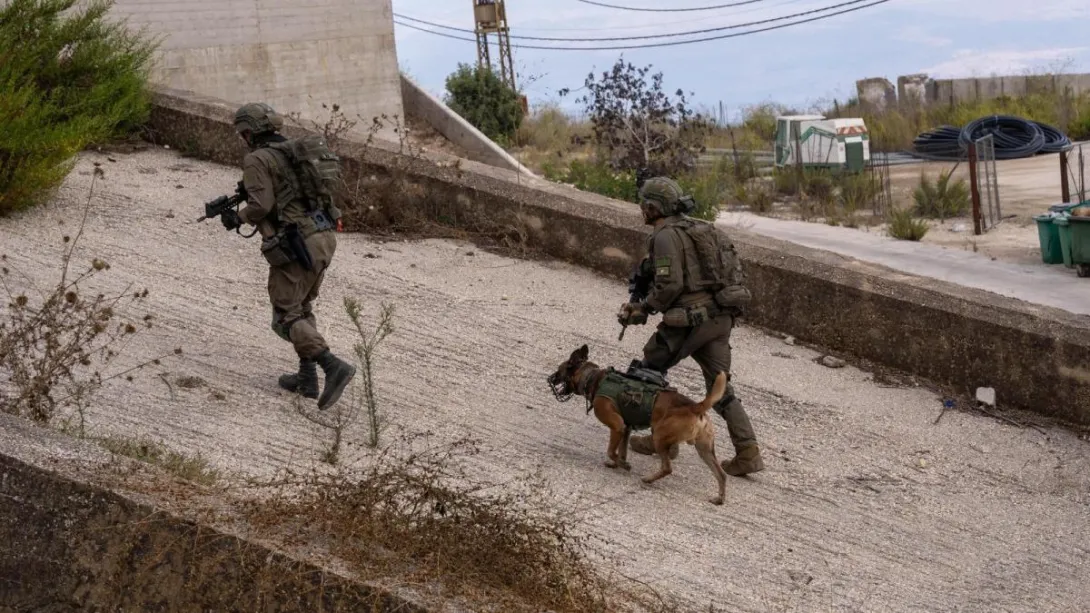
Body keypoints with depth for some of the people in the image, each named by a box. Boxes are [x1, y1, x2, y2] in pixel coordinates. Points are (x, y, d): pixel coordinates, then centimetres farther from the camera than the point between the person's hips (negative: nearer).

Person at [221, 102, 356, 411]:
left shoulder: (256, 160, -5)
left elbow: (262, 205, -15)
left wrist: (238, 217, 4)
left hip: (296, 246, -8)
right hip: (324, 238, 8)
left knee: (286, 318, 0)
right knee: (302, 307, 22)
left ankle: (334, 366, -17)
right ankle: (307, 378, 20)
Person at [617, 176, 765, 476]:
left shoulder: (665, 237, -10)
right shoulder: (699, 229, 18)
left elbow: (669, 285, -20)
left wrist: (644, 308, -3)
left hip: (690, 319, -8)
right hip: (720, 316, 8)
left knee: (651, 367, 14)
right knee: (720, 388, 10)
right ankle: (748, 452, -1)